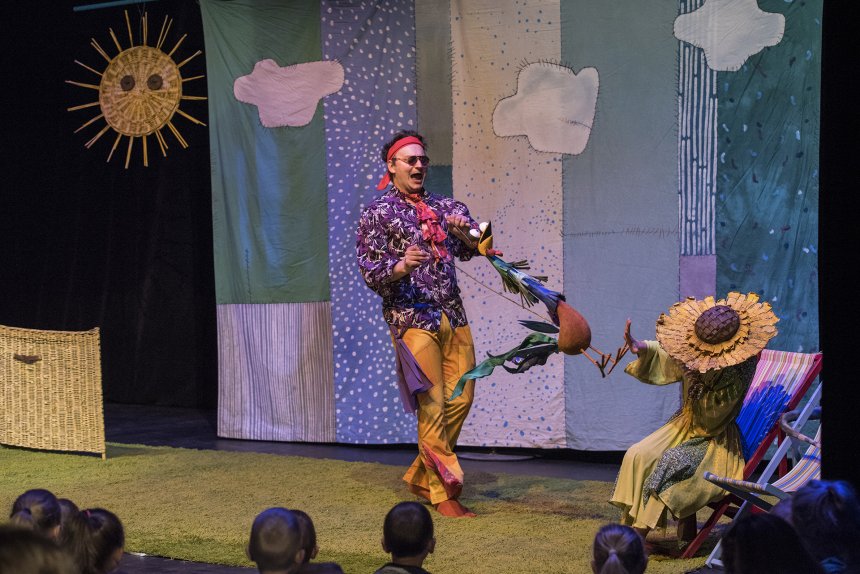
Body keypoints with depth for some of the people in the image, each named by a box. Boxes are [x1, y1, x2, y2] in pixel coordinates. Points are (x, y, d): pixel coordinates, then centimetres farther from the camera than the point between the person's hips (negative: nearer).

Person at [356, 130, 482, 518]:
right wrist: (401, 266, -25)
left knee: (461, 399, 6)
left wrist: (465, 232, -13)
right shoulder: (377, 214, -1)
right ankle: (442, 493, -1)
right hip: (412, 319, -6)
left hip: (453, 315, 6)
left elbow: (472, 250, 9)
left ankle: (420, 475, 22)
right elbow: (370, 273, -6)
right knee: (432, 407, -7)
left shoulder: (444, 207, 14)